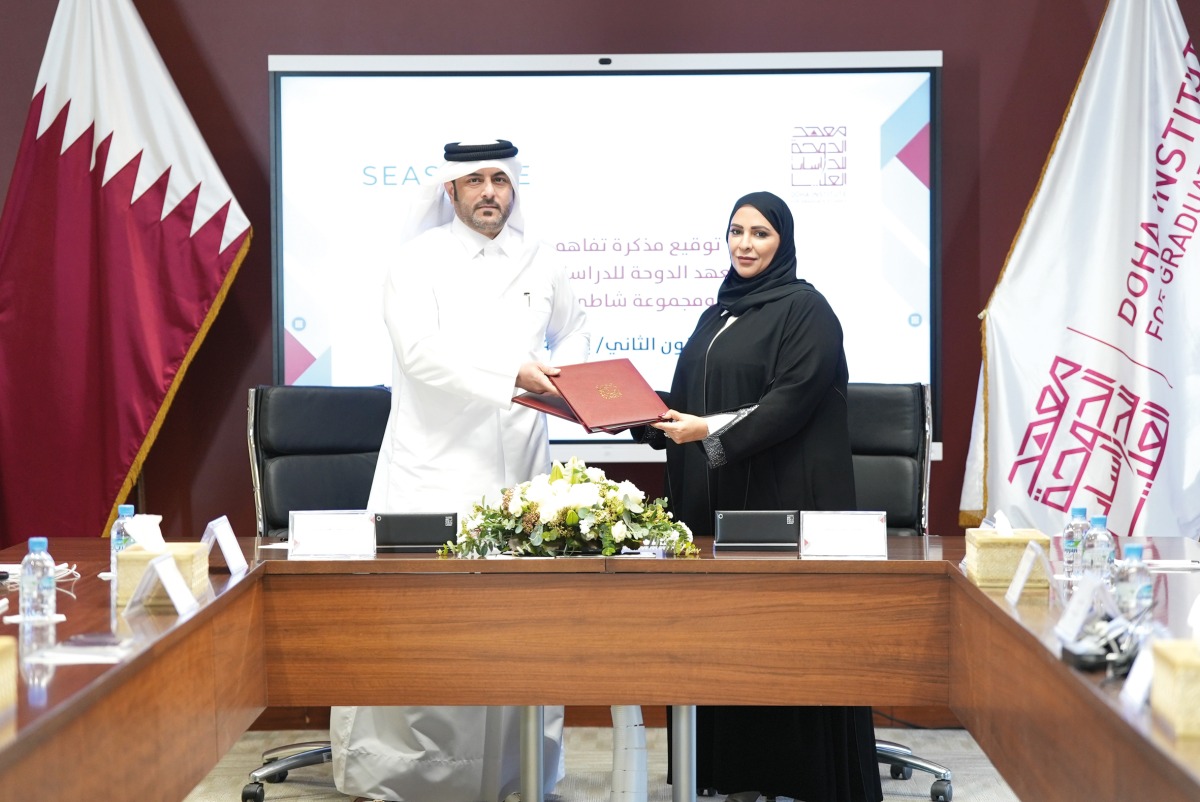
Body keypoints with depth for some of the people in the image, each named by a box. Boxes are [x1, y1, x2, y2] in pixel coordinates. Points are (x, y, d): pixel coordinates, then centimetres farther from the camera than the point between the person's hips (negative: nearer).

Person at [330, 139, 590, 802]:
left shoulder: (539, 263, 14)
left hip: (519, 469, 4)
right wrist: (513, 372, -24)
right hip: (435, 468, -4)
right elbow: (421, 350, -15)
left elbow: (572, 334, 29)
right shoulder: (419, 261, -1)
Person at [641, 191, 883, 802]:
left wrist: (713, 430, -20)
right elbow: (686, 404, 21)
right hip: (714, 500, 7)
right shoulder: (716, 316, 19)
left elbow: (793, 398, -14)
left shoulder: (805, 309, -4)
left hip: (784, 499, -7)